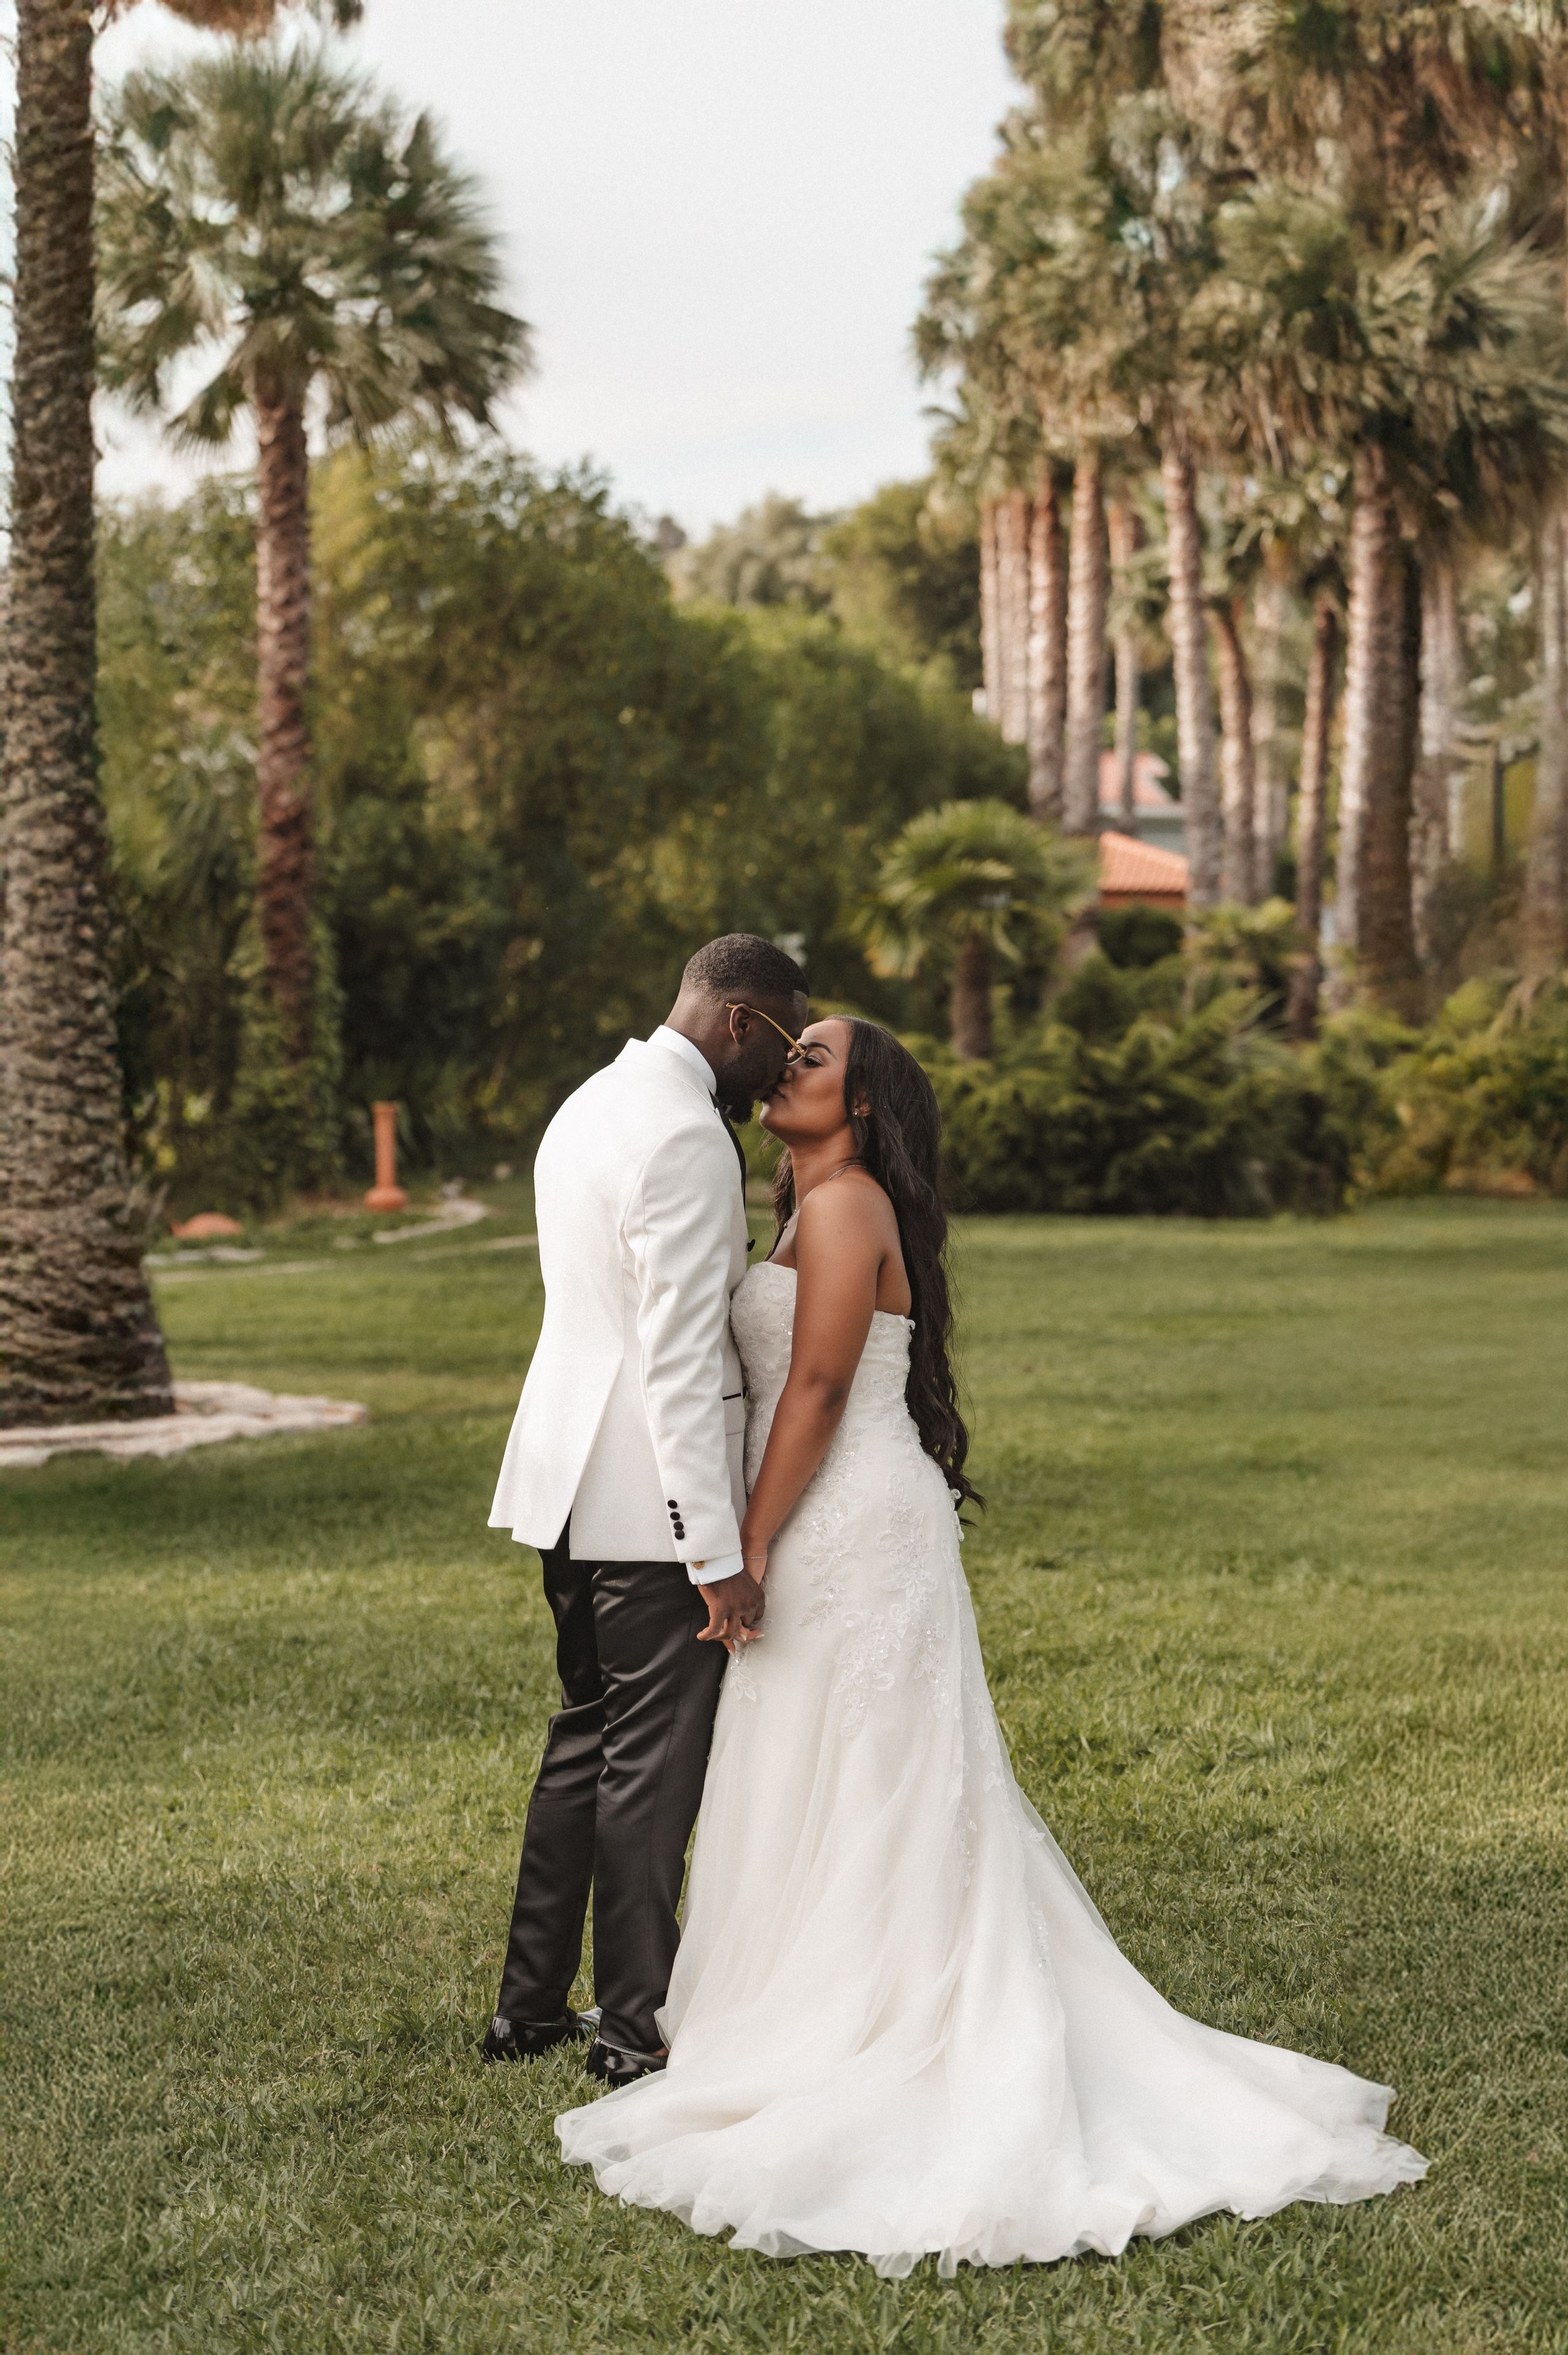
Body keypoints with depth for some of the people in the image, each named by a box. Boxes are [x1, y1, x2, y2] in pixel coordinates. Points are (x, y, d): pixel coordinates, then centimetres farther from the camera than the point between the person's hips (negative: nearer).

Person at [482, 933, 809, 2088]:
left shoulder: (593, 1105, 14)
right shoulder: (687, 1136, -18)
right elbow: (680, 1360, -22)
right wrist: (717, 1552, -22)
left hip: (573, 1475, 10)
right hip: (651, 1498, -10)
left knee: (588, 1734, 18)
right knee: (654, 1760, 0)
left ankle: (532, 2005, 26)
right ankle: (634, 2029, 8)